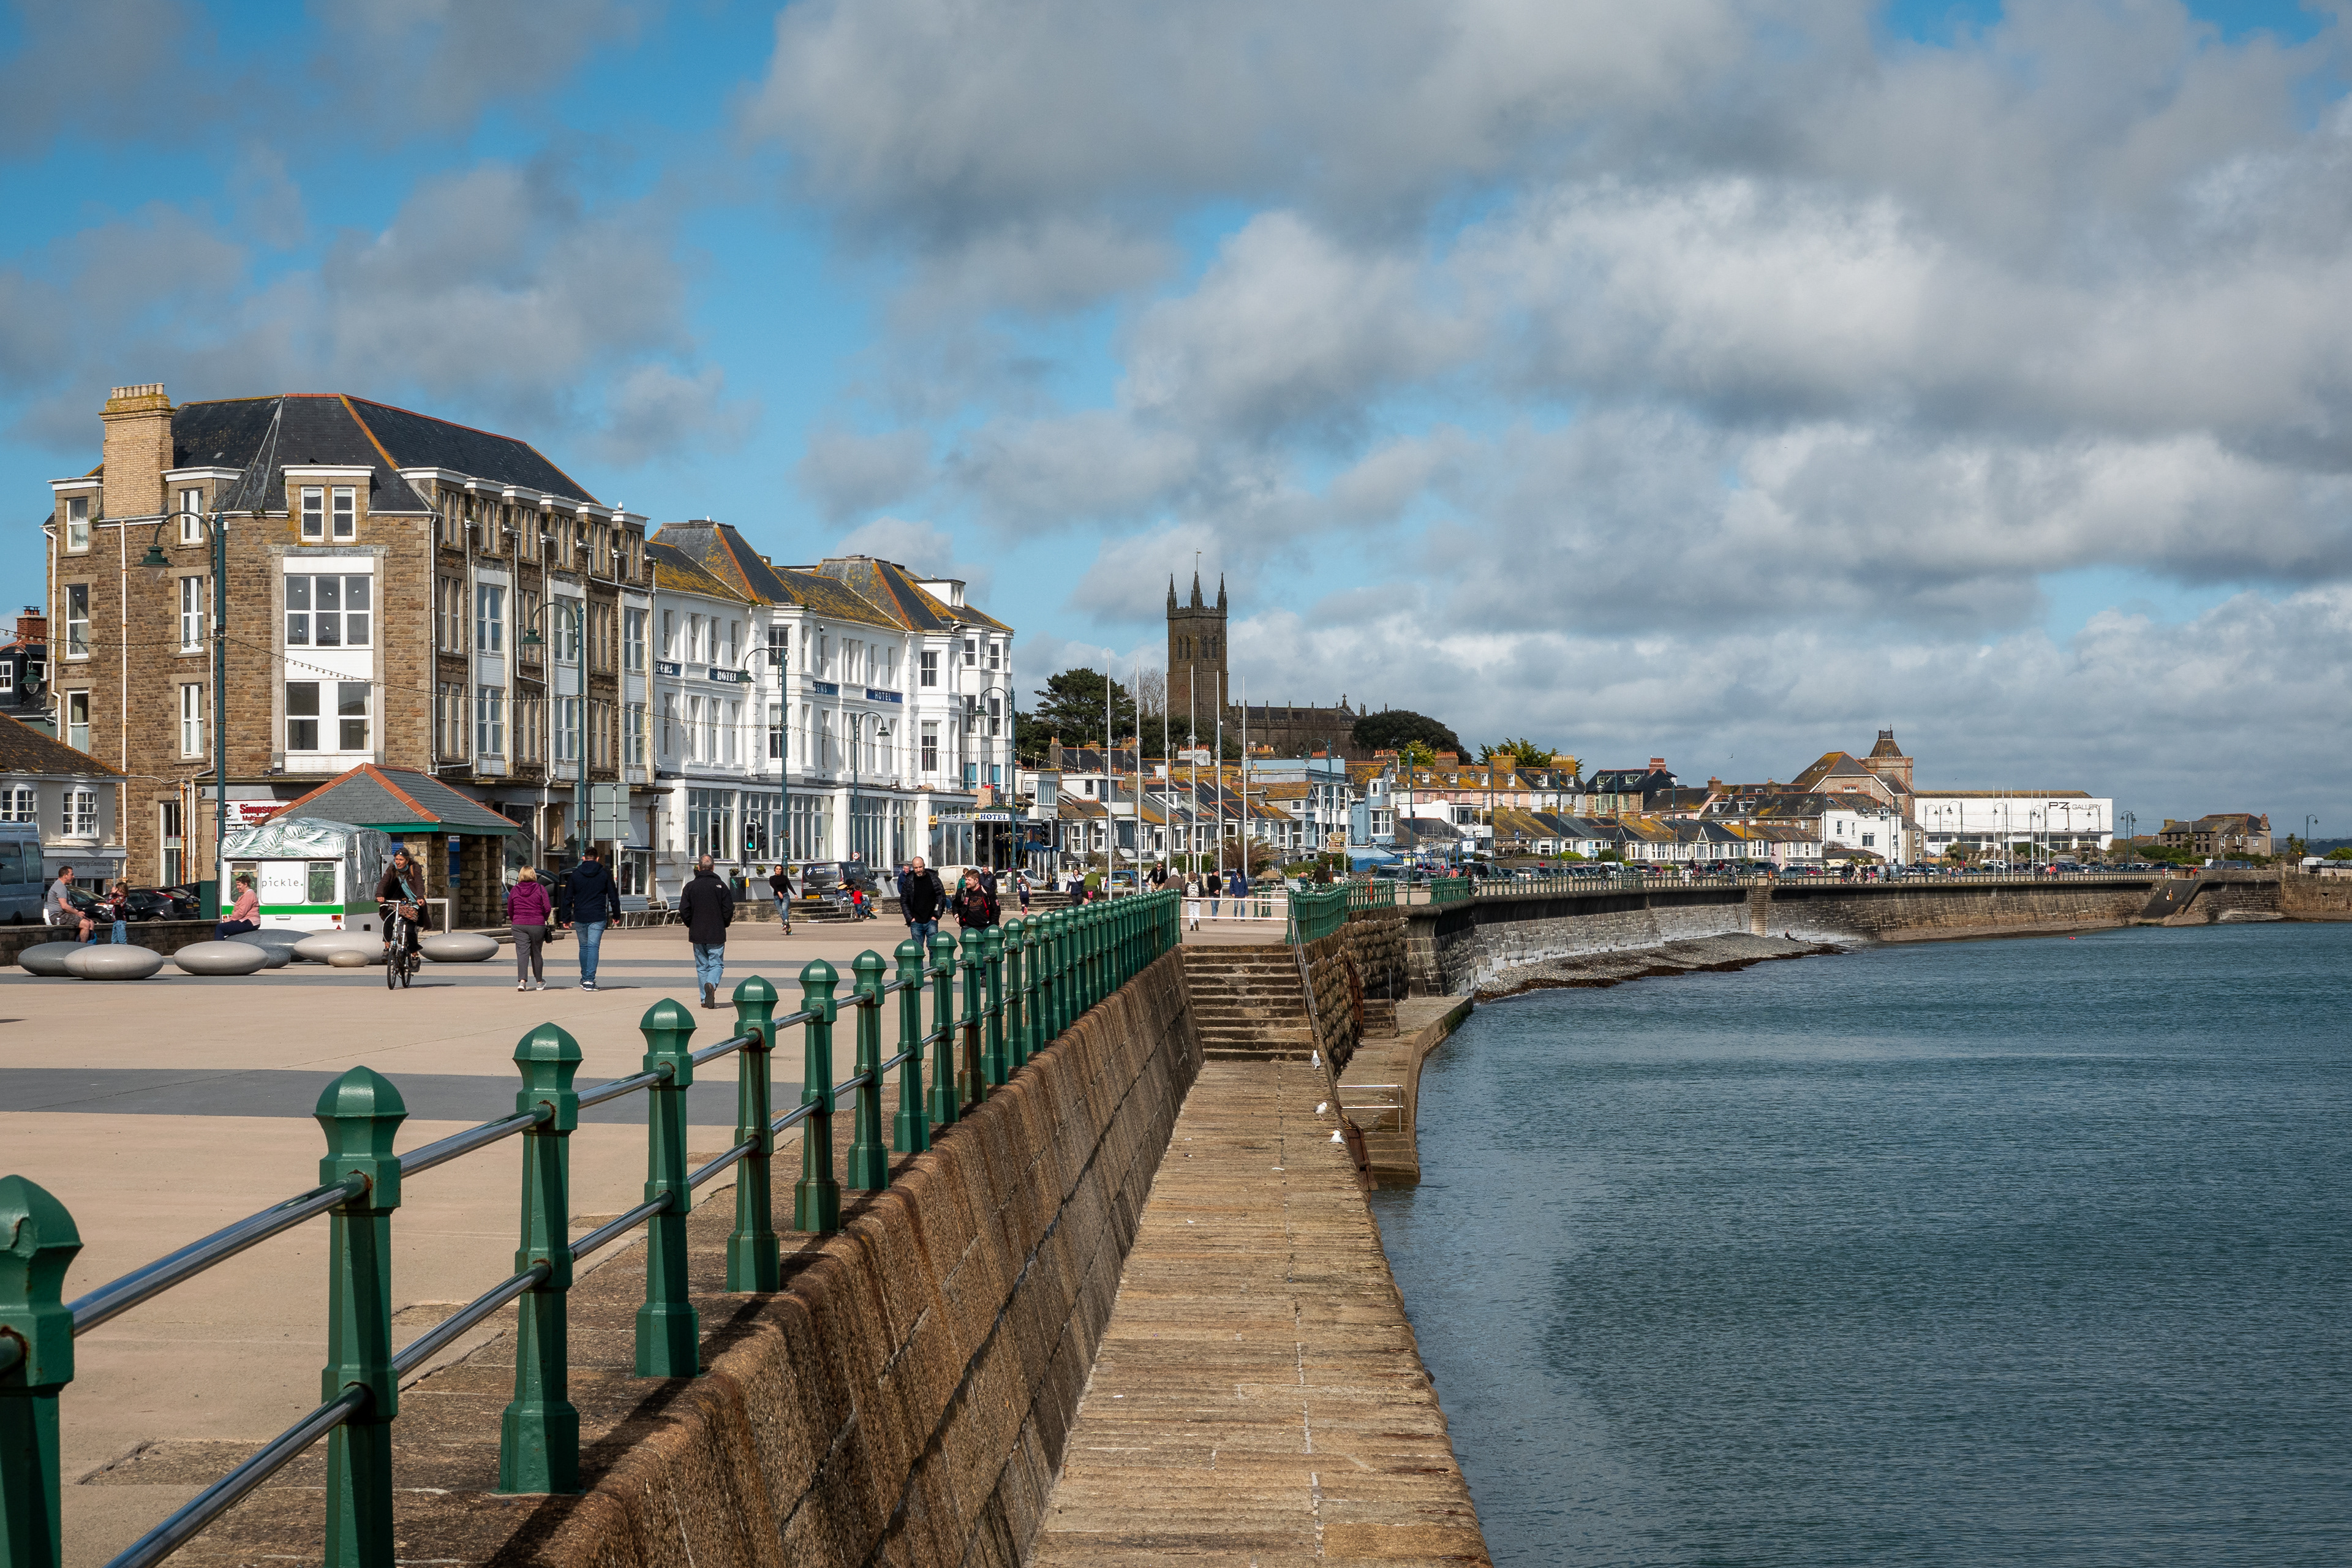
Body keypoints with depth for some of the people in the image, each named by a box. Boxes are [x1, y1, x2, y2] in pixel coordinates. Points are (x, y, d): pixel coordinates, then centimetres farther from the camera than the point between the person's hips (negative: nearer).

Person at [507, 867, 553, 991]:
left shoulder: (514, 890, 4)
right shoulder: (540, 889, -2)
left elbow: (510, 911, 9)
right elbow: (547, 908, -7)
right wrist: (544, 919, 12)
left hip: (519, 925, 1)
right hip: (537, 925, -1)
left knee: (522, 953, -4)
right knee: (536, 953, 12)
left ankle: (522, 981, -22)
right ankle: (539, 982, 24)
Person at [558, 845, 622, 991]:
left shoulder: (575, 875, 5)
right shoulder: (604, 875, 1)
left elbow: (567, 898, 6)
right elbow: (613, 897, 4)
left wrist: (567, 919, 11)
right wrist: (616, 915, 17)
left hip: (580, 917, 2)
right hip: (598, 917, -2)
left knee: (584, 947, 16)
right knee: (593, 947, -5)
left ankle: (584, 978, 23)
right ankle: (590, 980, -14)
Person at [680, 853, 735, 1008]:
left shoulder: (690, 886, -2)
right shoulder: (721, 886, -4)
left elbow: (684, 910, -4)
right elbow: (728, 910, -5)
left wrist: (691, 925, 13)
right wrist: (724, 925, 13)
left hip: (697, 933, 1)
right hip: (717, 934, -1)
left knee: (702, 966, 12)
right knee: (717, 963, 3)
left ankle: (705, 999, 11)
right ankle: (711, 984, -27)